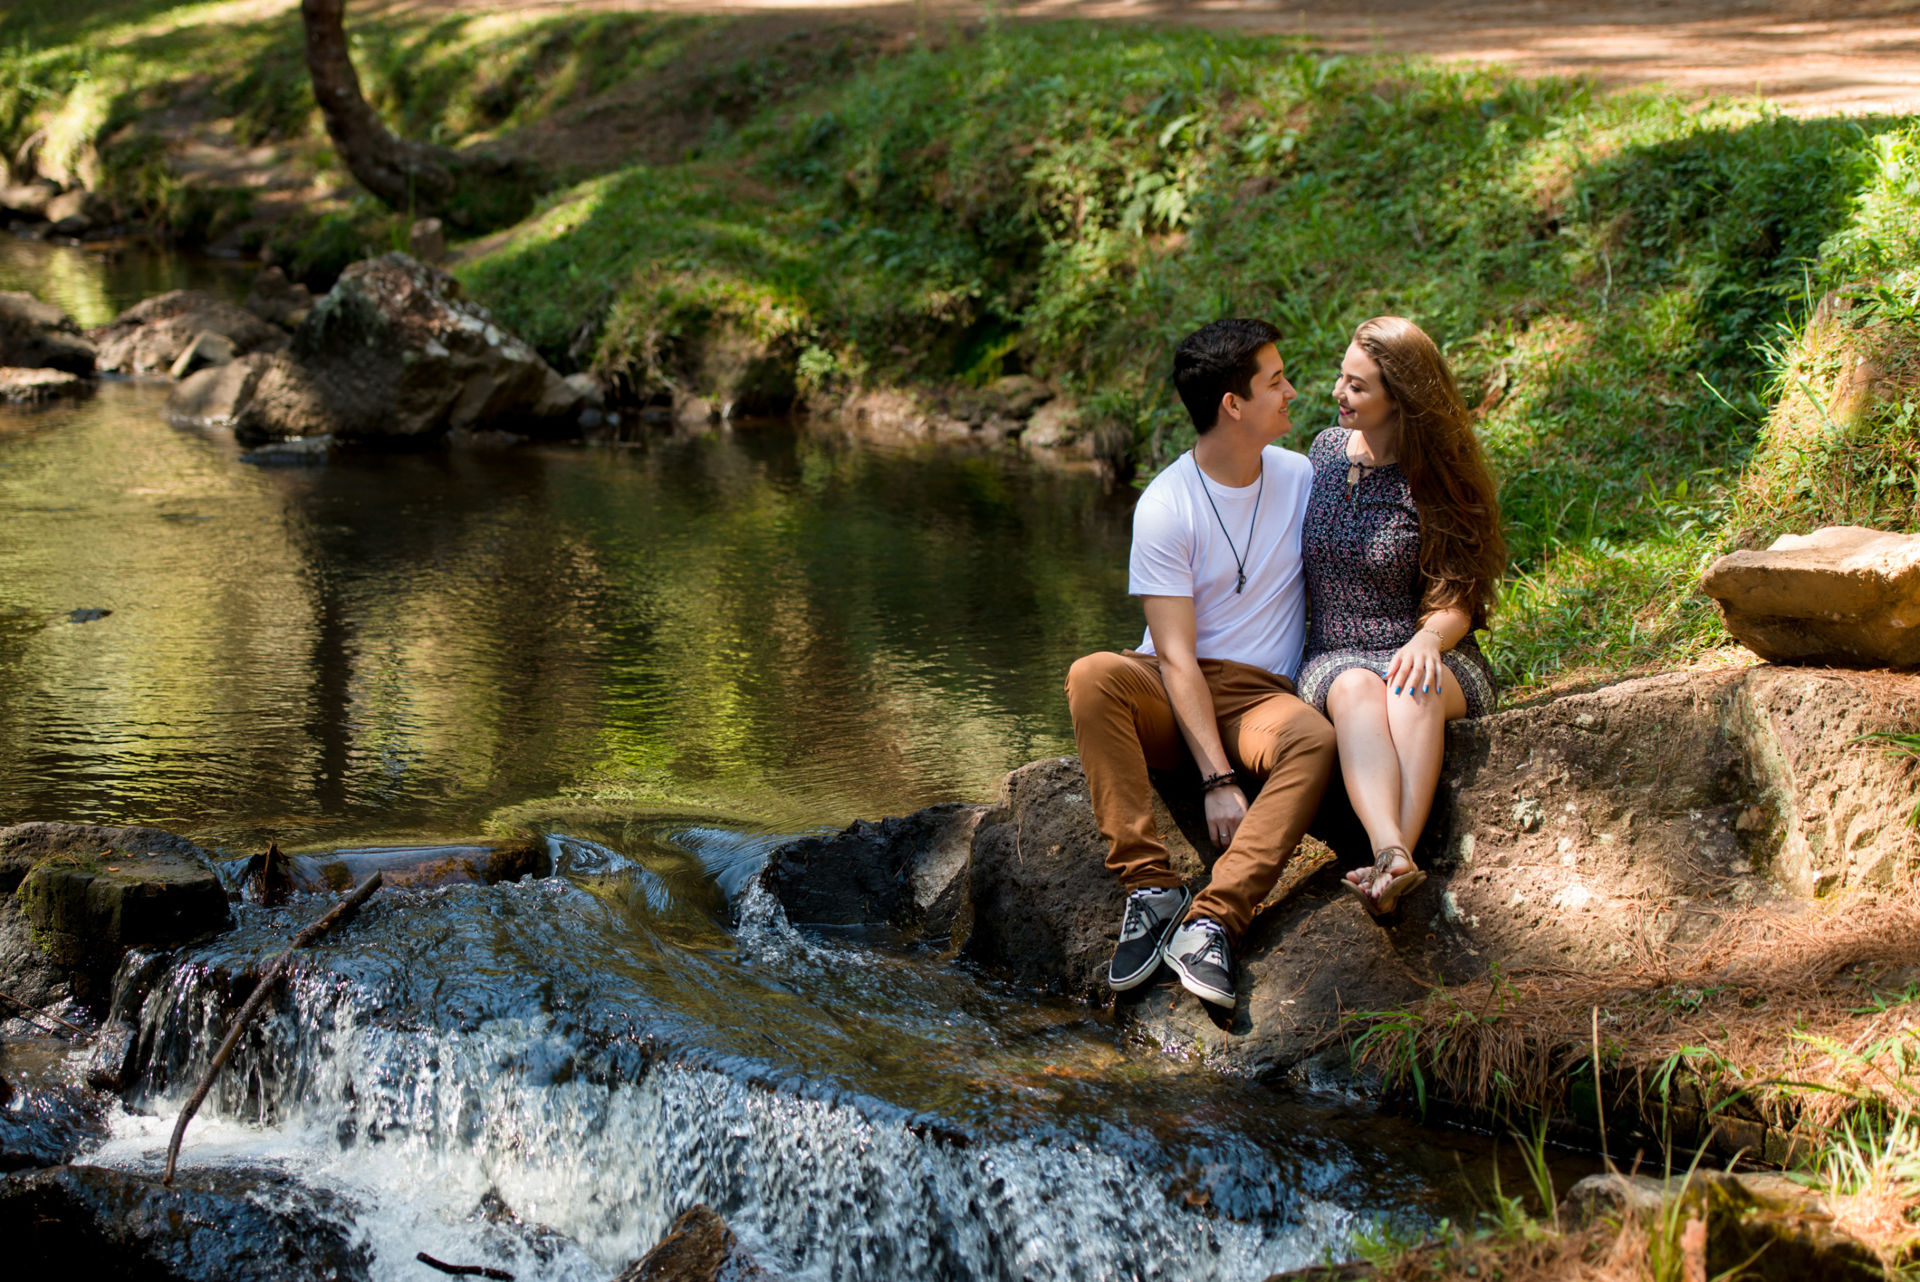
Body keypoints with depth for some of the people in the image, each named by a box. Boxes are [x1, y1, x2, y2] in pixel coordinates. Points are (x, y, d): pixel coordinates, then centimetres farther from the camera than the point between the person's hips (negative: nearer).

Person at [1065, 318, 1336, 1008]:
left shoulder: (1304, 479, 4)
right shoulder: (1165, 505, -9)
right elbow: (1176, 656, -14)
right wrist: (1217, 779, -23)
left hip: (1260, 694, 2)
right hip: (1174, 694, -2)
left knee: (1314, 739, -33)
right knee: (1091, 676, -34)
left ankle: (1211, 921, -38)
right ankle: (1151, 887, -32)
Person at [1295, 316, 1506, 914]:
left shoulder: (1434, 481, -3)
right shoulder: (1326, 448, 9)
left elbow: (1457, 602, -5)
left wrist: (1429, 638, -27)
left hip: (1428, 656, -2)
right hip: (1335, 656, 2)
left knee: (1414, 686, -38)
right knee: (1355, 689, -36)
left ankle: (1392, 860, -56)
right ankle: (1393, 857, -60)